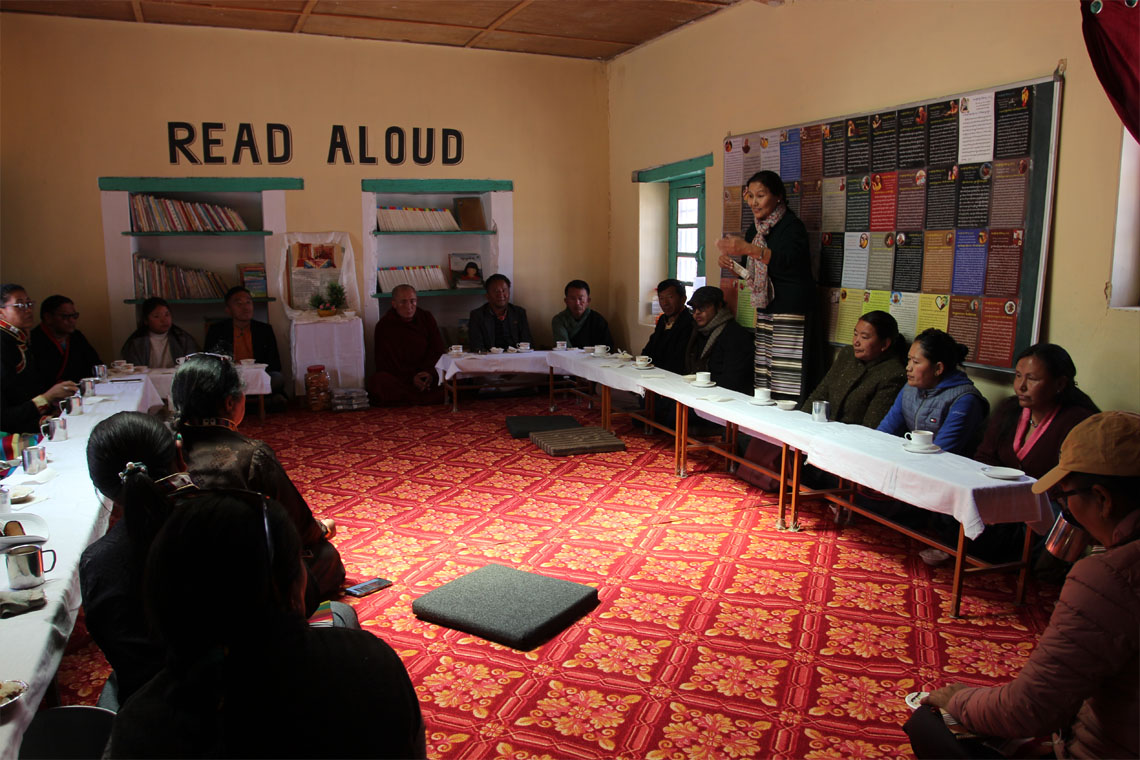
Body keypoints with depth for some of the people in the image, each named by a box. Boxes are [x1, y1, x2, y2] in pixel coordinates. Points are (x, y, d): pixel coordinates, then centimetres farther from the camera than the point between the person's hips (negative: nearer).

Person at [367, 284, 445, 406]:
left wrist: (430, 372, -12)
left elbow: (438, 350, 9)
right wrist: (411, 378, -17)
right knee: (377, 381, -36)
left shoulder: (427, 318, 11)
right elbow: (384, 362, -3)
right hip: (398, 376, -1)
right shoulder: (383, 326, 1)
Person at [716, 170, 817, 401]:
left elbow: (788, 260, -28)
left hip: (792, 310, -7)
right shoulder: (755, 229, 14)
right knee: (765, 378, 3)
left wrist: (748, 249, -40)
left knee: (788, 384, -13)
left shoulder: (791, 226, -9)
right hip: (765, 309, 8)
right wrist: (729, 259, 3)